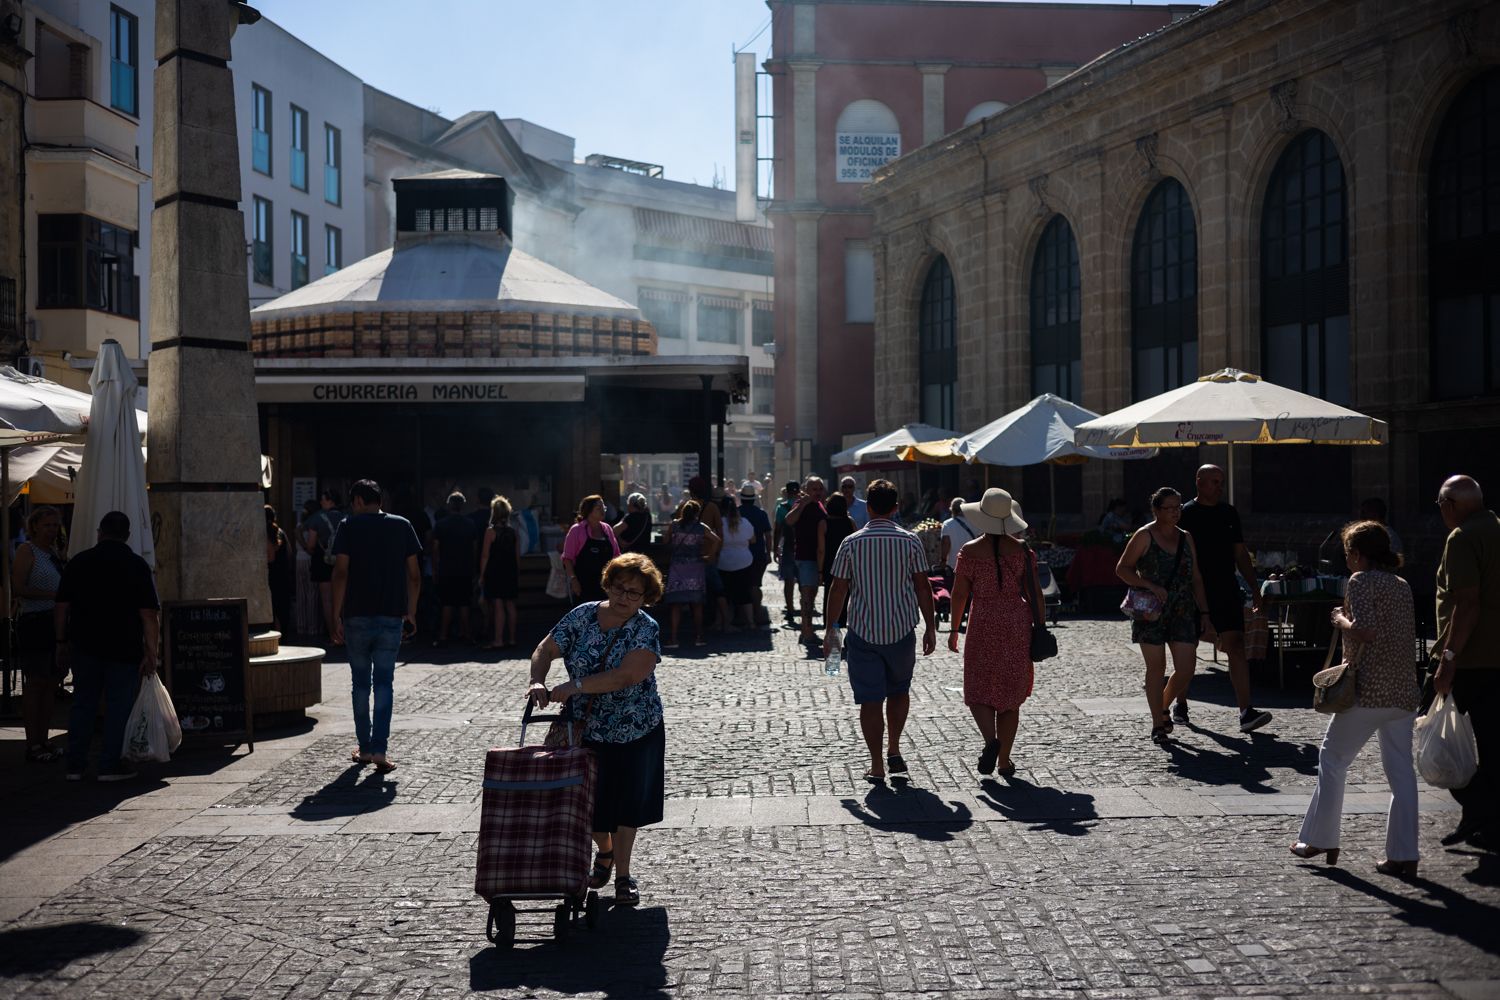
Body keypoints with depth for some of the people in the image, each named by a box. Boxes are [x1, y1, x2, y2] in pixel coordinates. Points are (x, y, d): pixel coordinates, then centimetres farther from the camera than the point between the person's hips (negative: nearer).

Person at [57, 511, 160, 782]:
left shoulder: (78, 562, 4)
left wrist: (62, 643, 12)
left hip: (84, 645, 3)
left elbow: (61, 607, 4)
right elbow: (149, 613, -9)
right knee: (118, 706, 4)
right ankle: (110, 766, 5)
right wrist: (151, 652, -5)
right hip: (124, 648, -3)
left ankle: (75, 765, 14)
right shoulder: (137, 565, -4)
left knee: (83, 704, 12)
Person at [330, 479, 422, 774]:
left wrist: (336, 616, -5)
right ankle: (379, 750, -8)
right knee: (383, 683, 3)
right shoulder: (402, 526, 5)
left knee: (361, 682, 11)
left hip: (357, 617, -1)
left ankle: (364, 748, 18)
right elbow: (414, 575, 4)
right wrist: (411, 613, 11)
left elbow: (341, 572, -9)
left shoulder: (350, 527, -2)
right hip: (391, 617, 1)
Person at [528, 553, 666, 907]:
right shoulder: (582, 616, -4)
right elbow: (545, 651, -1)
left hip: (634, 734, -3)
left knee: (626, 804, 7)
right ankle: (604, 852, 44)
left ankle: (623, 875, 24)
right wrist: (537, 682, -22)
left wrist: (572, 687, -30)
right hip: (585, 730, 3)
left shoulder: (647, 631, -15)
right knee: (589, 801, 13)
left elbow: (626, 676, -27)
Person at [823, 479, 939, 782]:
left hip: (862, 632, -1)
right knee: (899, 691, 22)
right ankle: (894, 751, 16)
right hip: (901, 631, 1)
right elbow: (922, 587, -1)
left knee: (870, 700, 4)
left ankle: (877, 765, 6)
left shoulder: (851, 543, -4)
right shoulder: (910, 541, -3)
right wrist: (930, 627, 7)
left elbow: (839, 590, -2)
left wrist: (831, 628, 7)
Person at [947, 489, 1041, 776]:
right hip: (1018, 624, 3)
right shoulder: (1021, 549, 0)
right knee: (1010, 694, 12)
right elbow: (1034, 591, 0)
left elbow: (960, 593, -4)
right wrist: (1041, 625, 9)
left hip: (984, 625, -2)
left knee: (979, 691, 7)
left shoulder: (970, 550, -7)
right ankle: (1005, 761, 14)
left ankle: (991, 739, -20)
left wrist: (954, 629, 6)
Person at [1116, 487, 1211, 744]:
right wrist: (1150, 586, -16)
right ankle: (1158, 724, 11)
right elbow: (1122, 568, -5)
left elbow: (1196, 578, 16)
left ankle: (1163, 706, 25)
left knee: (1186, 669, -2)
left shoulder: (1186, 538, 13)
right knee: (1156, 667, 0)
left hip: (1183, 612, 4)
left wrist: (1203, 611, 10)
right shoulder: (1144, 536, -2)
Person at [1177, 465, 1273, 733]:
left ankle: (1246, 712, -14)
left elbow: (1241, 553, 16)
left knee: (1236, 646, -9)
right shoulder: (1185, 514, -4)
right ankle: (1180, 704, 28)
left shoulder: (1229, 513, 11)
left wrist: (1254, 588, 11)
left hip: (1226, 590, 3)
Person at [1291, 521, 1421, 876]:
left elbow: (1365, 630, -22)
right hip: (1404, 690, 7)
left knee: (1333, 759, 8)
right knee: (1401, 770, 7)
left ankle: (1319, 840, 14)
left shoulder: (1361, 581, -8)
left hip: (1369, 690, -7)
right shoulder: (1402, 586, 15)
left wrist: (1340, 620, -4)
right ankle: (1404, 855, 6)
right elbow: (1410, 635, 20)